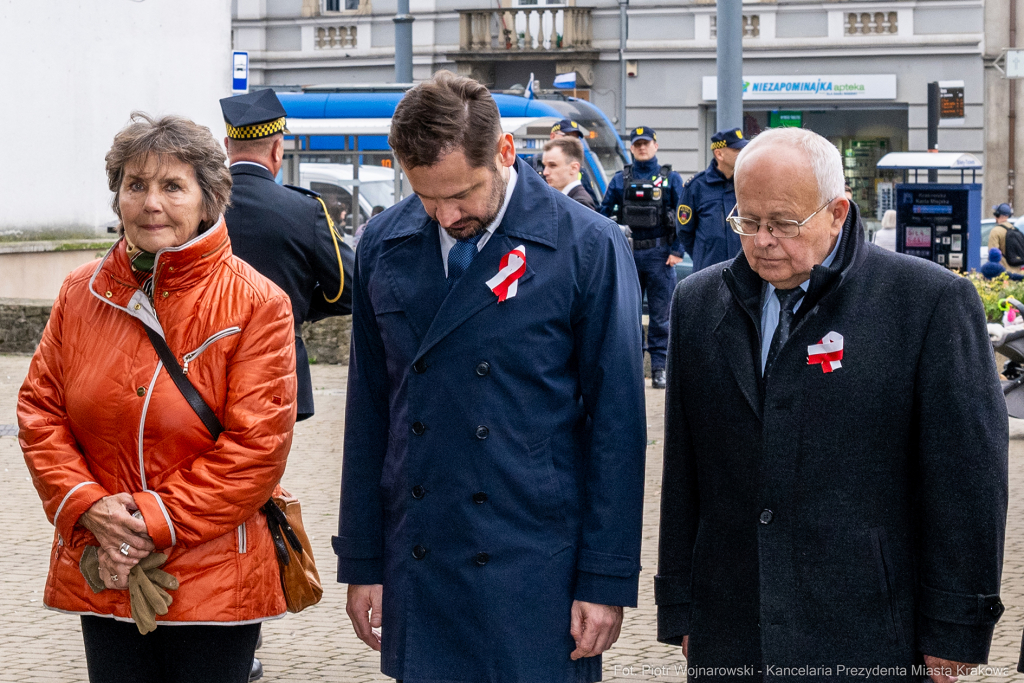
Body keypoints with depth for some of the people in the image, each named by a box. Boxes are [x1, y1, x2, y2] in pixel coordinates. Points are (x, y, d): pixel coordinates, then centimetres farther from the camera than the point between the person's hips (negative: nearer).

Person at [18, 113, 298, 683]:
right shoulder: (83, 293, 6)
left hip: (213, 581, -3)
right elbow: (40, 411, 8)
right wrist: (87, 506, -9)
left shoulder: (256, 303, -7)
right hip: (102, 576, 4)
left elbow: (258, 445, -12)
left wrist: (156, 521, -15)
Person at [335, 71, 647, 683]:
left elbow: (618, 422, -5)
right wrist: (362, 562, 9)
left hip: (536, 571, -3)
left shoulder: (589, 247, -6)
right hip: (416, 574, 3)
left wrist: (607, 580, -7)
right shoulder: (384, 247, 5)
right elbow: (369, 410, 10)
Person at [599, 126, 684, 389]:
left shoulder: (670, 179, 5)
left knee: (660, 314, 0)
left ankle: (659, 367, 5)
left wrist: (677, 251, -6)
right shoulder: (620, 180, 9)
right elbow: (604, 213, 11)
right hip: (627, 255, 2)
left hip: (659, 255, -2)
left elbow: (681, 217, 3)